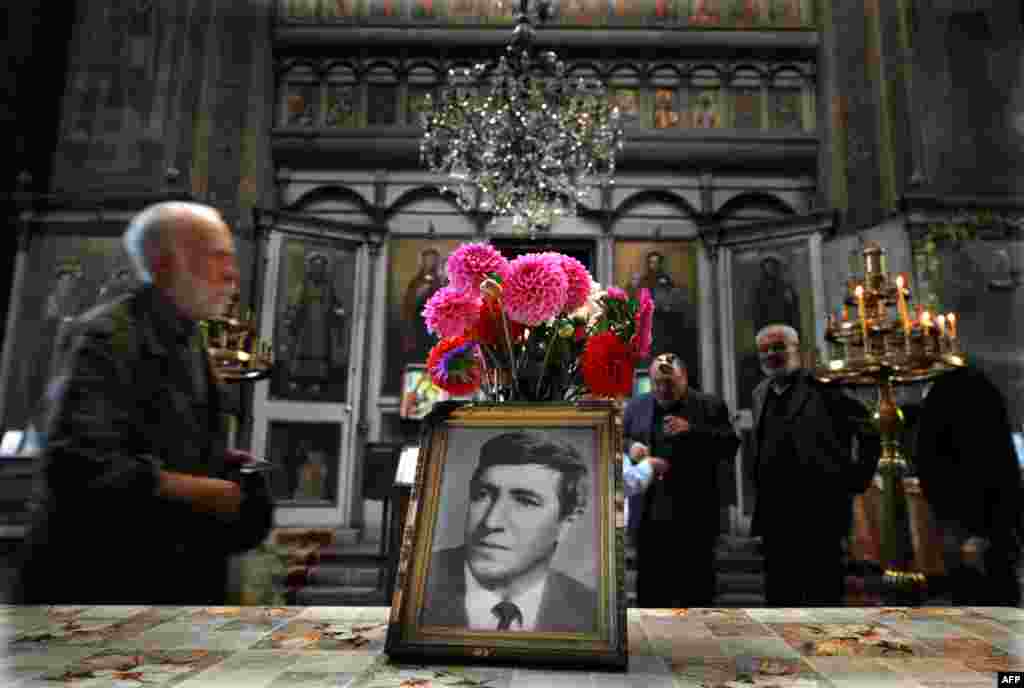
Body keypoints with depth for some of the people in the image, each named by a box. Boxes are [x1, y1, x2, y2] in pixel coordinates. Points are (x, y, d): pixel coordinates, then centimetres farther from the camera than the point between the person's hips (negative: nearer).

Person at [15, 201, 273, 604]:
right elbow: (75, 461, -26)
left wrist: (218, 463, -1)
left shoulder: (190, 344, 10)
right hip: (96, 579, -8)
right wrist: (192, 490, -23)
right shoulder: (108, 334, -17)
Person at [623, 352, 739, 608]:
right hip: (649, 513, 2)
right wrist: (630, 446, -7)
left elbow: (730, 446, -4)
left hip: (695, 516, -2)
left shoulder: (710, 406, 2)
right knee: (650, 589, 9)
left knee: (697, 591, 8)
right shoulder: (635, 406, 10)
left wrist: (692, 430, -16)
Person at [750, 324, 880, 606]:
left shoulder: (823, 384, -6)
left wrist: (857, 479, -6)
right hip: (774, 514, 6)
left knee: (822, 596, 0)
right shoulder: (760, 394, 14)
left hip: (818, 511, -6)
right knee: (779, 595, 13)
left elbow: (871, 429, -4)